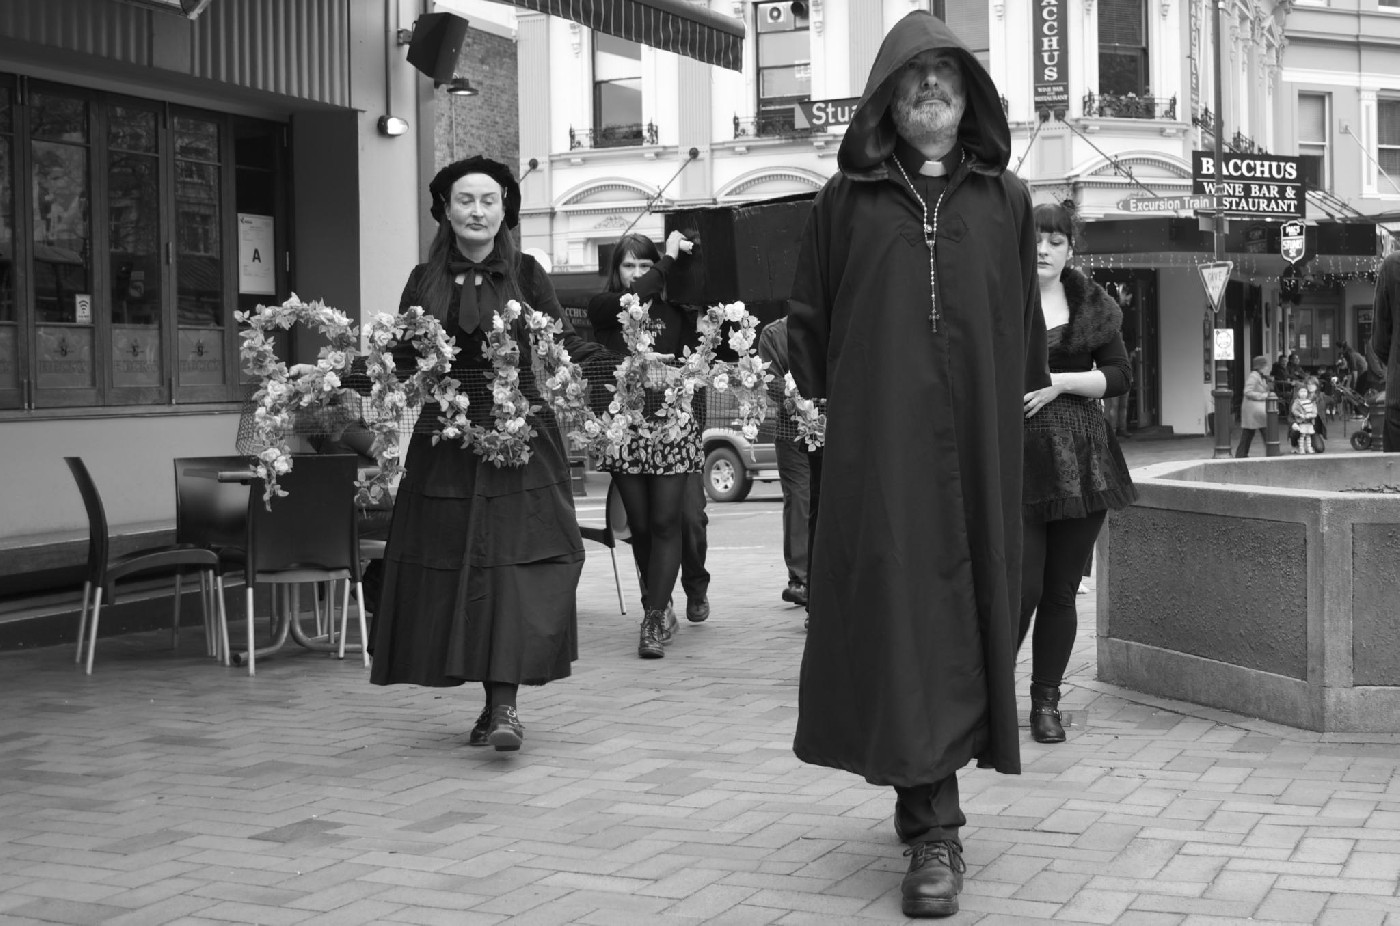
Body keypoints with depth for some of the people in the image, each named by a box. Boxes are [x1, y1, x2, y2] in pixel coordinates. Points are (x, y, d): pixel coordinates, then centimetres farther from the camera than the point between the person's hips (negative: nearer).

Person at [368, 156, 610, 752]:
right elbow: (401, 361, 10)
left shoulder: (525, 274, 4)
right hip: (445, 440, 2)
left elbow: (564, 345, 1)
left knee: (510, 564, -11)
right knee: (452, 567, 2)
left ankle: (506, 706, -12)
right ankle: (493, 702, 13)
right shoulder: (425, 281, 9)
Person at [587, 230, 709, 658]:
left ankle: (655, 617, -5)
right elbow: (630, 299, -18)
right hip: (624, 425, 0)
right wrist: (670, 258, -12)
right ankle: (660, 607, 23)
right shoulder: (603, 308, 3)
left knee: (666, 522, -7)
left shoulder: (673, 312, 6)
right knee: (640, 524, 6)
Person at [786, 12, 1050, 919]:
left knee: (965, 607, 3)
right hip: (877, 441, -1)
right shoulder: (847, 199, 8)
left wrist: (1019, 397, 11)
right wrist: (835, 402, 5)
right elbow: (810, 324, 12)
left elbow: (1025, 333, 16)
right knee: (899, 612, -7)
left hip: (977, 440, 2)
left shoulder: (1005, 199, 11)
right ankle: (936, 828, -3)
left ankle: (928, 808, 14)